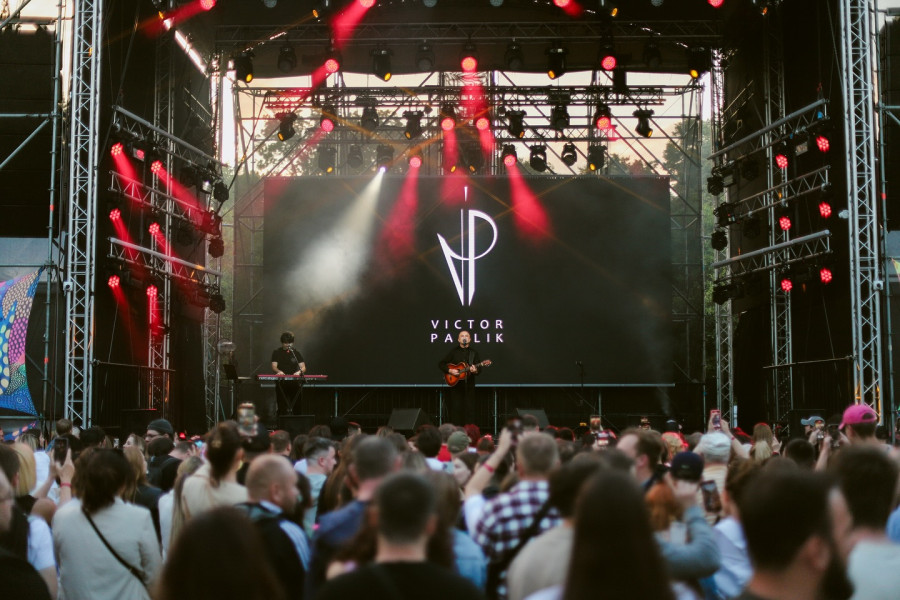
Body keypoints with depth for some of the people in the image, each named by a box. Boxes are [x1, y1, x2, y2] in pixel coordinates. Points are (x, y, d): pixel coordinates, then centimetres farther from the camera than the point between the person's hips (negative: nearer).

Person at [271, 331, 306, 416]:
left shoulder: (296, 353, 13)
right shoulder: (276, 352, 10)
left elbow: (303, 367, 6)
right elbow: (274, 367, 1)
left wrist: (299, 371, -18)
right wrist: (278, 371, -23)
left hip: (295, 383, 1)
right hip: (281, 383, -1)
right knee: (282, 407, -8)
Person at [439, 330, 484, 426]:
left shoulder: (474, 352, 8)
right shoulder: (453, 351, 5)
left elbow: (479, 369, 5)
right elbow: (441, 364, 6)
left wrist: (475, 370, -18)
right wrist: (449, 370, -9)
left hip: (469, 385, 1)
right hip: (455, 384, -1)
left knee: (469, 409, -1)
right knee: (456, 408, -3)